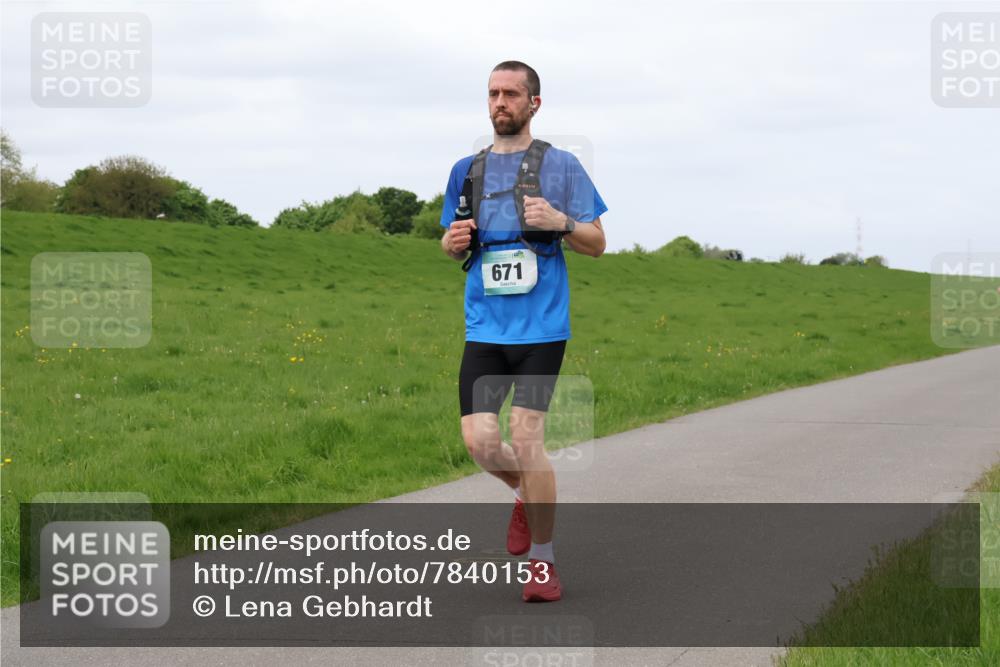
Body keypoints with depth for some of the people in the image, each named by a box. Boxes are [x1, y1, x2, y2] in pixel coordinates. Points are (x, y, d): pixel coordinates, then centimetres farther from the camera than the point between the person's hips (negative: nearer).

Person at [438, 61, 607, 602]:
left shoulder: (561, 165, 3)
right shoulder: (466, 170, 13)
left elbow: (597, 244, 6)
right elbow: (454, 248, 23)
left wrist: (561, 222, -14)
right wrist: (453, 243, -2)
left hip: (540, 323, -3)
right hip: (485, 326, 4)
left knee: (525, 437, -10)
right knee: (479, 441, -5)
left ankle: (543, 563, 3)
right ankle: (527, 494, 29)